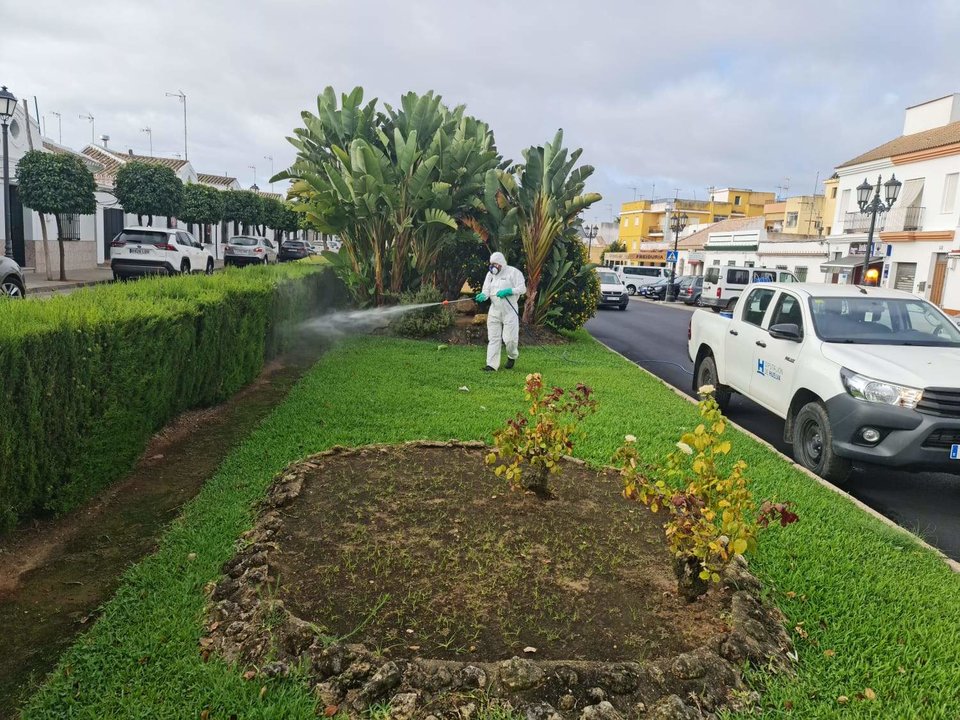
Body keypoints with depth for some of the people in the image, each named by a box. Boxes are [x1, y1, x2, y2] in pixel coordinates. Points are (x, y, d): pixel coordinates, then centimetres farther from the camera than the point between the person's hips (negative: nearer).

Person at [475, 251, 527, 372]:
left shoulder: (513, 272, -5)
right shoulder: (490, 274, 11)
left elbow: (522, 288, -9)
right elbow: (486, 290, 5)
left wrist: (507, 291, -21)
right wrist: (482, 295, -18)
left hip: (509, 311, -5)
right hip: (494, 311, 5)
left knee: (509, 338, -4)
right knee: (493, 338, 2)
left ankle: (512, 355, 27)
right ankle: (492, 364, 5)